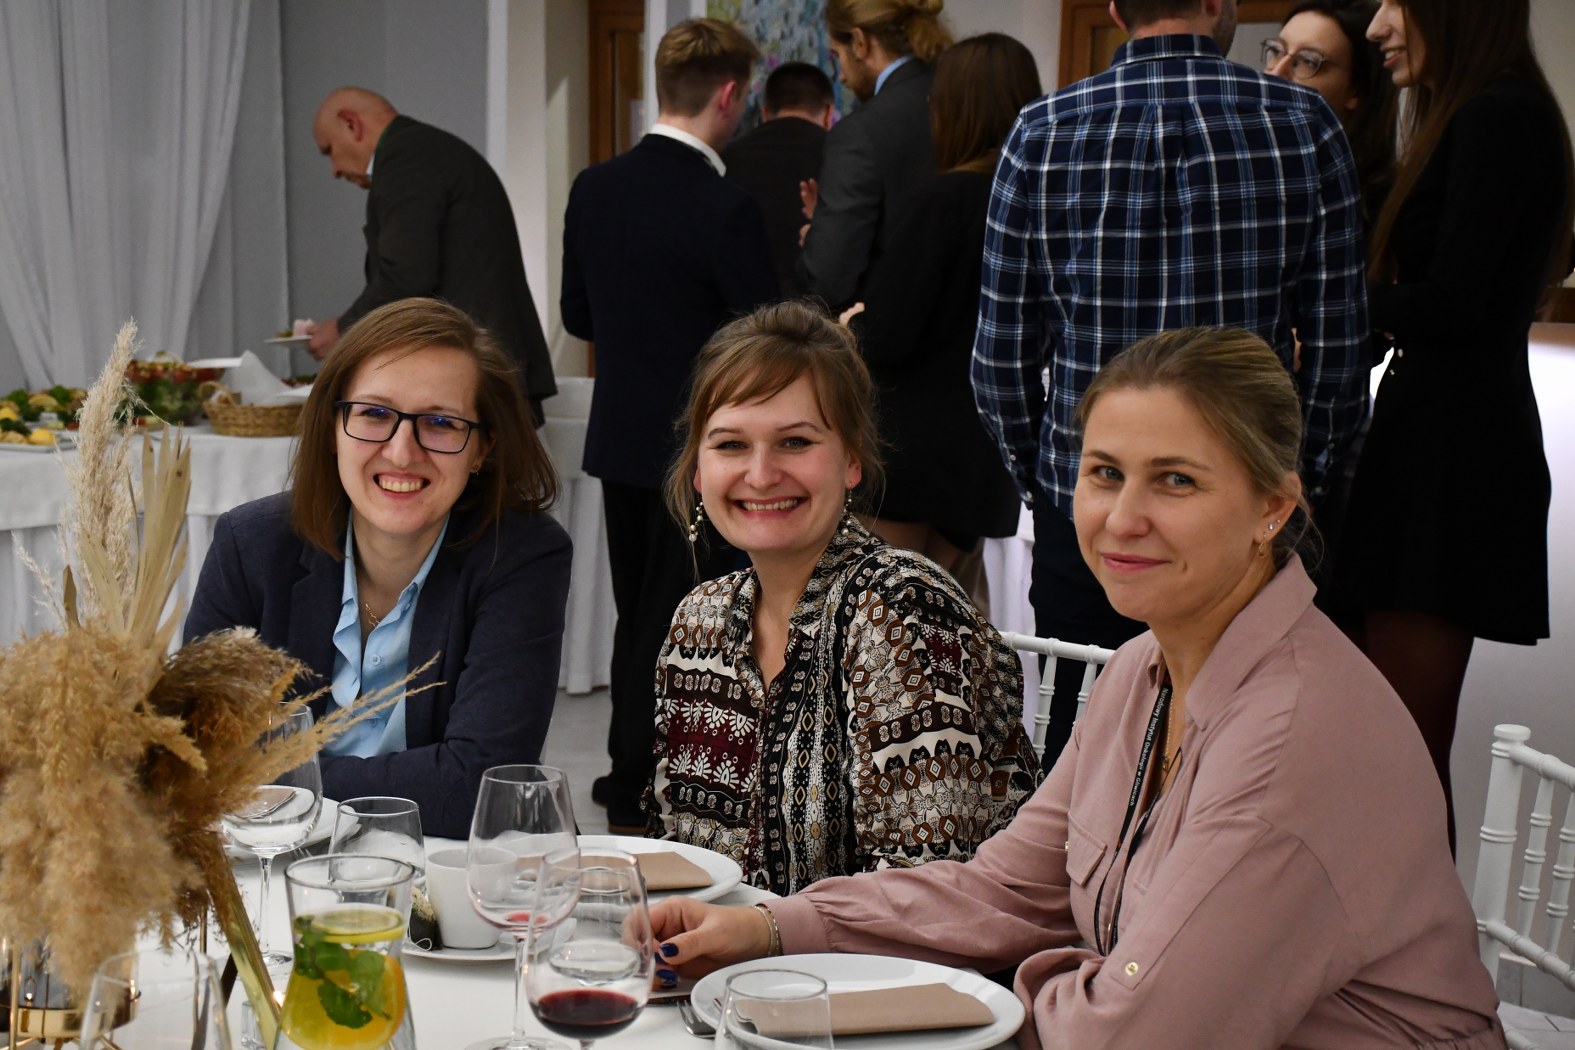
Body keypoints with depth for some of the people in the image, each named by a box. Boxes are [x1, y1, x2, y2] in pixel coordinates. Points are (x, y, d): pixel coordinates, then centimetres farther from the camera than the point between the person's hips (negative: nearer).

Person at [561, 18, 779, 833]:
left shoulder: (595, 188, 0)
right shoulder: (726, 209, -20)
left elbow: (578, 315, 10)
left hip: (620, 439, 7)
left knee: (638, 616, 19)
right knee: (682, 627, 5)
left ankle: (628, 775, 30)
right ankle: (645, 797, 13)